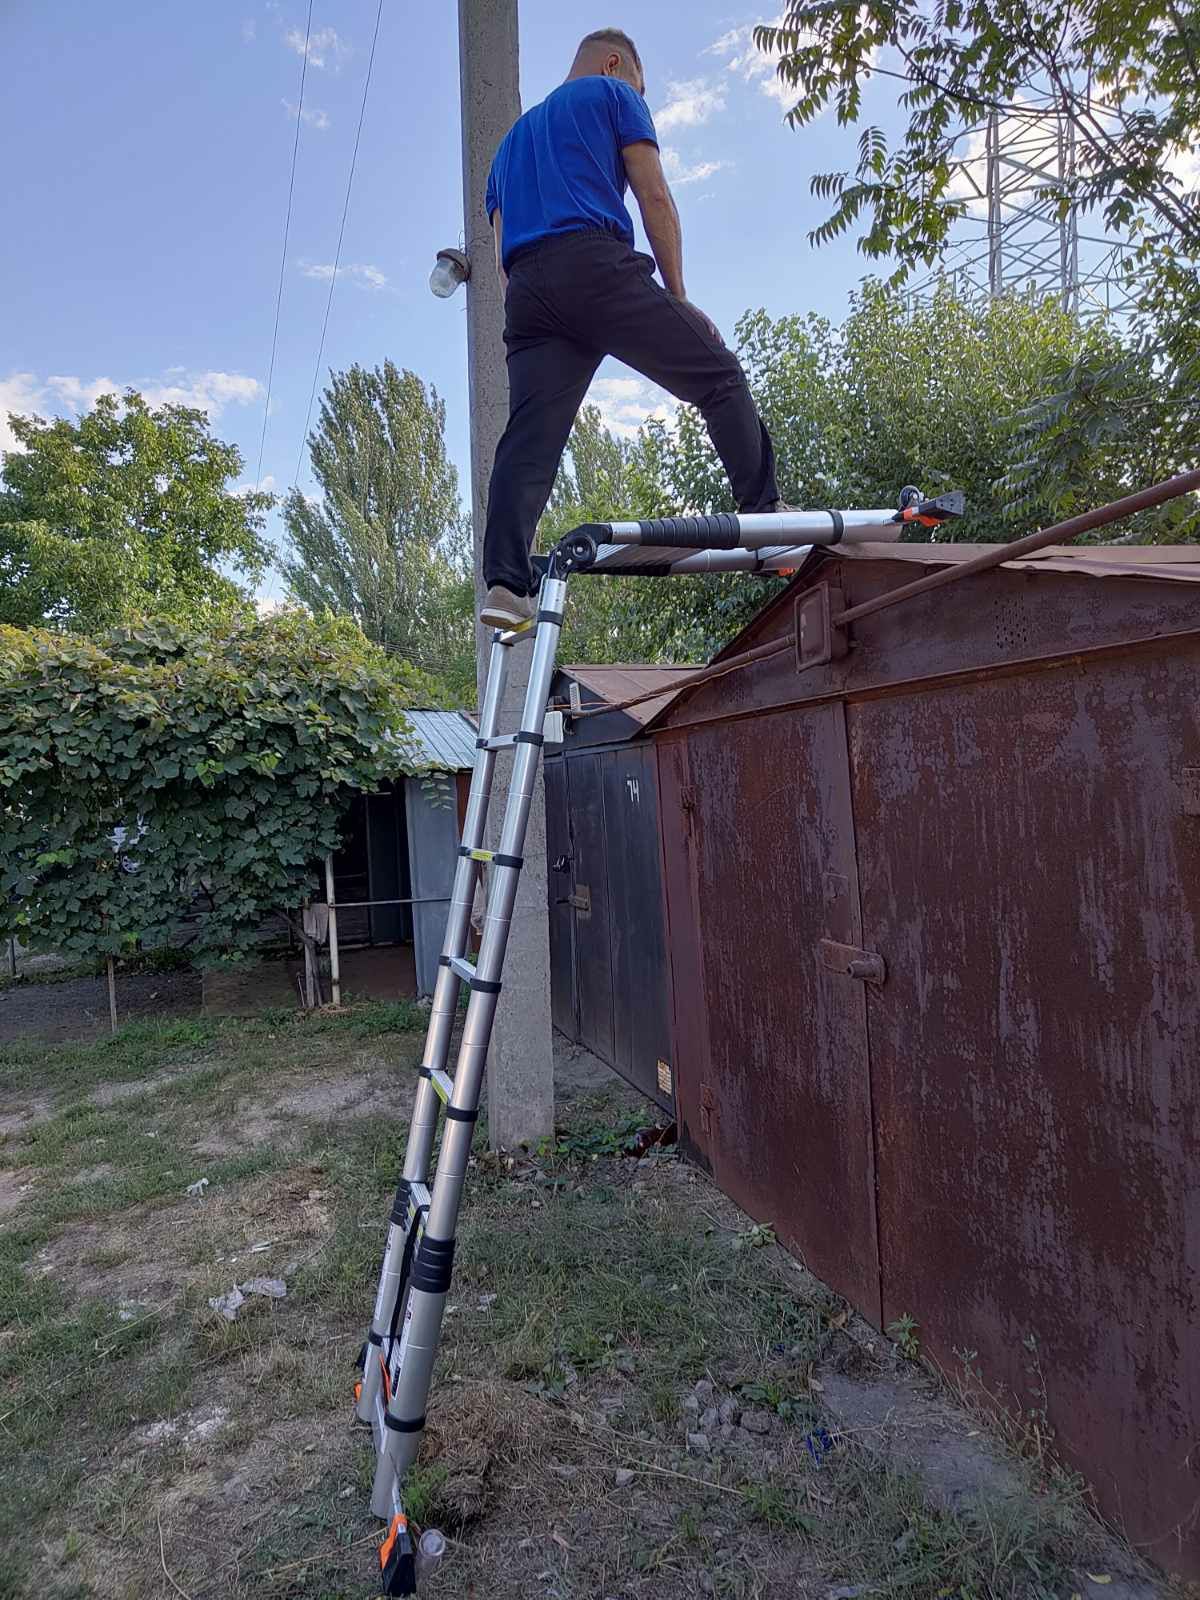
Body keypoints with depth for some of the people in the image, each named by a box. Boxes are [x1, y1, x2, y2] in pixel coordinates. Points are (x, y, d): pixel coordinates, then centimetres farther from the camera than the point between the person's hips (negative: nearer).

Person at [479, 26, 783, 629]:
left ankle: (504, 584, -22)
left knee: (529, 439, -8)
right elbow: (655, 198, 6)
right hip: (597, 263, -5)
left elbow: (501, 252, 27)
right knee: (720, 377, 2)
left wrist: (533, 323, 24)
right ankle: (766, 517, -6)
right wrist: (678, 298, 7)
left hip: (524, 287, 6)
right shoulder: (613, 94, 19)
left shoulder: (513, 137, 37)